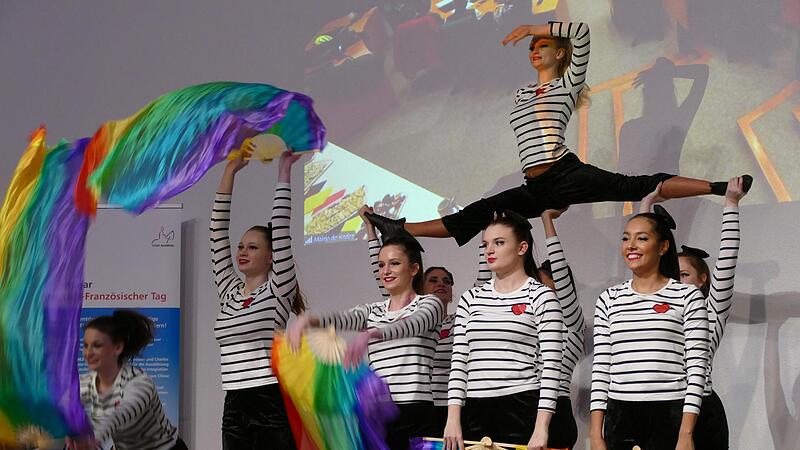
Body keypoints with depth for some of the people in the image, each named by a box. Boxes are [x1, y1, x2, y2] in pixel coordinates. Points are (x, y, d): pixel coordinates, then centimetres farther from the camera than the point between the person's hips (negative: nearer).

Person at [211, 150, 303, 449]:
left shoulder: (278, 291, 0)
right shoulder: (228, 291, 15)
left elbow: (281, 232, -7)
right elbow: (218, 233, 14)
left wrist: (284, 172, -4)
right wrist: (230, 172, 14)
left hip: (274, 406, -6)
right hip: (235, 409, 6)